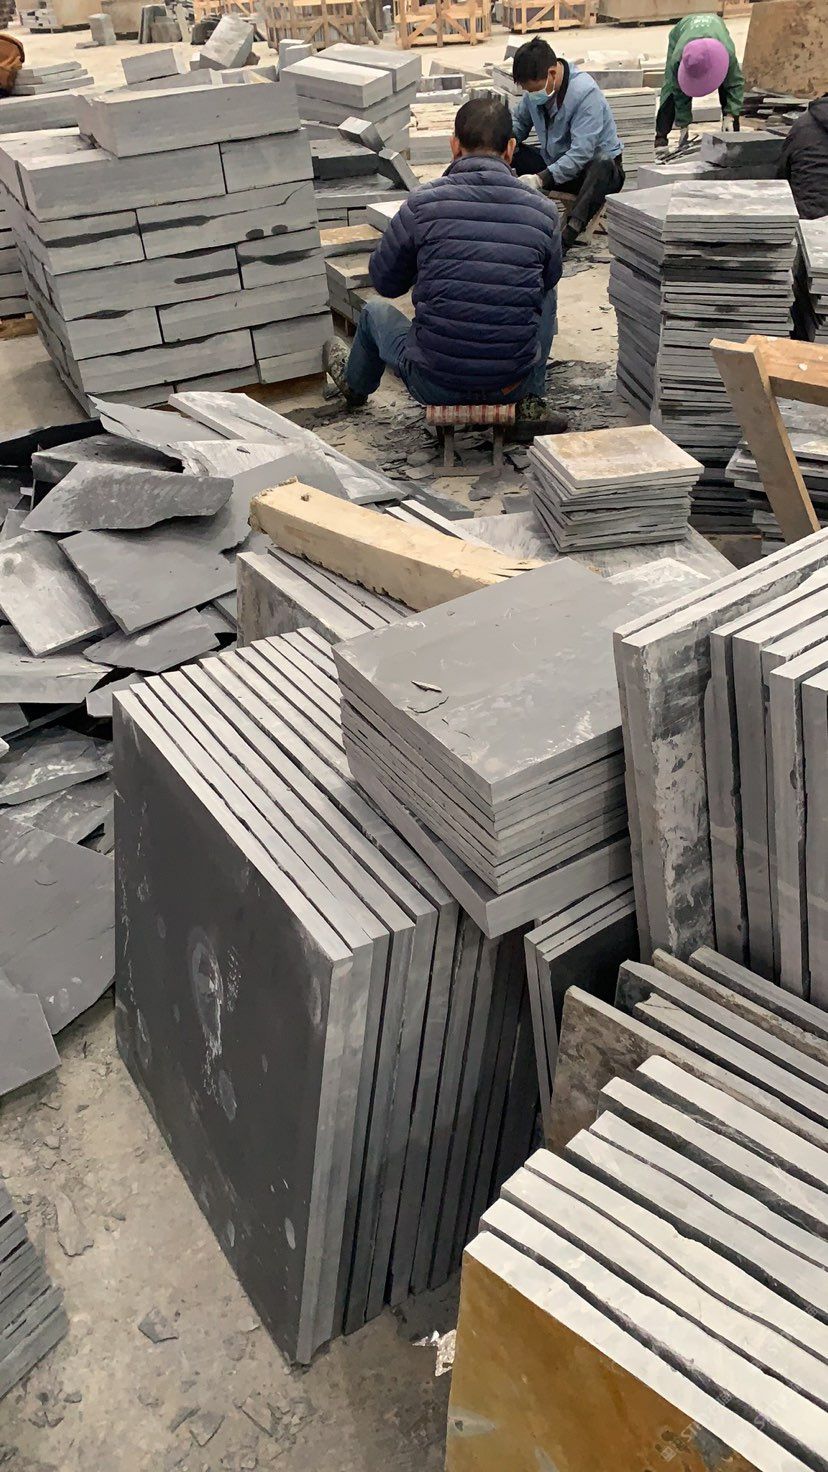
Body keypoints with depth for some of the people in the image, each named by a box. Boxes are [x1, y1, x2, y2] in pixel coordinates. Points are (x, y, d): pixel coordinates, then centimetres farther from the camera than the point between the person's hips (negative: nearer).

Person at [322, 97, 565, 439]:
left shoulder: (421, 204, -10)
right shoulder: (543, 212, -5)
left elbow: (385, 282, 5)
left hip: (435, 385, -1)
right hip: (513, 384, 1)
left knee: (375, 311, 30)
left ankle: (354, 383, 60)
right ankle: (531, 404, 25)